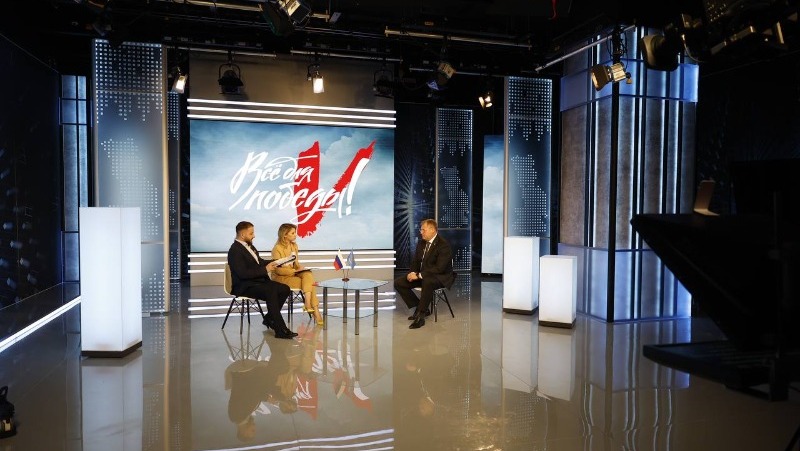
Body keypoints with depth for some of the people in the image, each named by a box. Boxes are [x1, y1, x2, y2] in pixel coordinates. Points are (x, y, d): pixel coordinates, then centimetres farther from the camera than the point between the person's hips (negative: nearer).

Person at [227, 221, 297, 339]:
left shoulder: (249, 246, 15)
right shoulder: (235, 250, -14)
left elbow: (260, 262, 25)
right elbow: (243, 274, -23)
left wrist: (275, 262, 8)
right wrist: (265, 269, -20)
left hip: (258, 281, 9)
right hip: (244, 287, -9)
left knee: (285, 289, -8)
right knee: (271, 292, -32)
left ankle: (269, 318, 7)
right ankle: (281, 330, -31)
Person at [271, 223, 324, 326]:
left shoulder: (294, 246, 10)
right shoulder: (277, 249, -11)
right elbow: (278, 270, -14)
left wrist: (301, 268, -7)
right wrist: (295, 271, -23)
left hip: (293, 274, 6)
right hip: (280, 277, -6)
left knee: (308, 275, -28)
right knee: (309, 283, -26)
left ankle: (308, 305, -34)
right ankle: (315, 309, -23)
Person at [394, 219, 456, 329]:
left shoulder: (444, 245, -17)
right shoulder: (421, 243, 8)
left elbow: (440, 268, -25)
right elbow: (415, 261, 16)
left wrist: (419, 275, -27)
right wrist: (413, 273, -8)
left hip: (441, 277, -8)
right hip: (422, 275, 8)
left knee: (427, 281, -42)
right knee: (398, 283, -6)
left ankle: (420, 315, -29)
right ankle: (422, 308, 1)